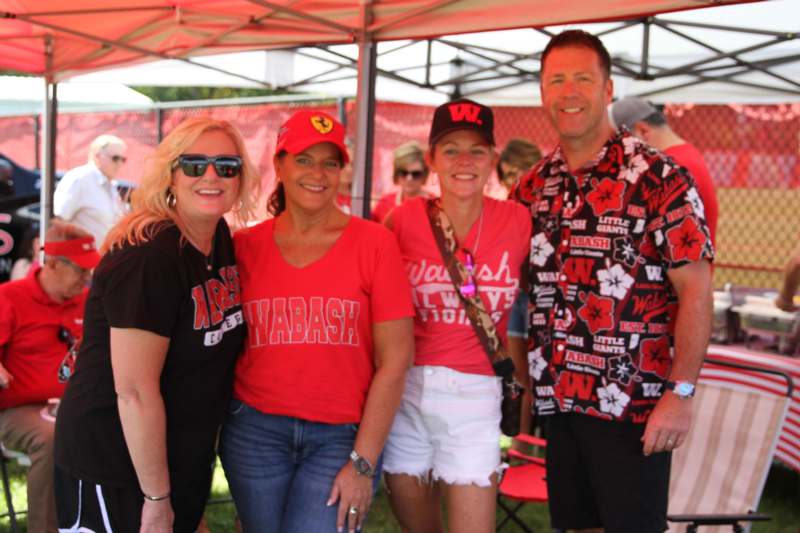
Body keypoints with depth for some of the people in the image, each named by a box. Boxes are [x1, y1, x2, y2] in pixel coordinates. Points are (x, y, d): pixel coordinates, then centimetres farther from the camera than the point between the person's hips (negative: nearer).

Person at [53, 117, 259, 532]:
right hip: (113, 470, -8)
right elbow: (135, 391, -25)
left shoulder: (220, 238, 2)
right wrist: (157, 498, -19)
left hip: (184, 462, 8)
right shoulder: (147, 257, -23)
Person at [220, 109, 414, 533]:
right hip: (255, 432, 2)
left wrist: (363, 462, -7)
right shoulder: (245, 246, 4)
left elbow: (395, 359, -5)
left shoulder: (374, 243, -3)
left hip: (343, 435, -2)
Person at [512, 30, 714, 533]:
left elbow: (695, 290, -11)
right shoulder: (533, 187, 8)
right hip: (558, 402, 5)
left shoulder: (659, 178, -8)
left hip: (636, 407, -5)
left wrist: (681, 393, -17)